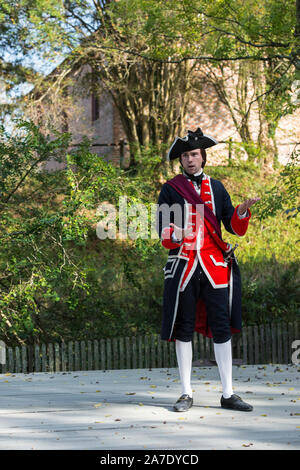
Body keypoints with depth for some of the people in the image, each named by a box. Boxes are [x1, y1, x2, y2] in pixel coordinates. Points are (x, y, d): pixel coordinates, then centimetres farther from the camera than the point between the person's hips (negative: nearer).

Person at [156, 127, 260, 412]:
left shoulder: (216, 187, 13)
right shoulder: (170, 190, 5)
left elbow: (235, 228, 11)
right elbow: (163, 231, -1)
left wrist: (242, 210, -10)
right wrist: (173, 236, -24)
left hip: (216, 265, 2)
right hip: (183, 265, -2)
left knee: (222, 329, 0)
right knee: (183, 329, 2)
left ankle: (228, 394, 6)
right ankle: (186, 394, 10)